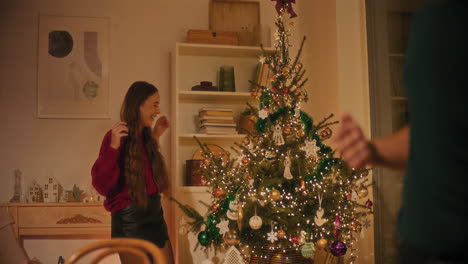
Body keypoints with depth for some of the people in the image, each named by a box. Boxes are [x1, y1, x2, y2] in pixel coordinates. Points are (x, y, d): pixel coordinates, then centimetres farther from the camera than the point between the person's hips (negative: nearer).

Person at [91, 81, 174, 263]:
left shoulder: (144, 136, 8)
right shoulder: (117, 136, -14)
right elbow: (102, 186, -19)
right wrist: (113, 146, -30)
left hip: (155, 215, 8)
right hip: (130, 220, -8)